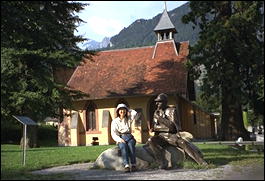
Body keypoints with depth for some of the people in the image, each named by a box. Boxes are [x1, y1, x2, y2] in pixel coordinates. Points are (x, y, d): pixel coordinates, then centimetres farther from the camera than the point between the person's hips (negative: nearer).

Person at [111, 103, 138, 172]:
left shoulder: (128, 119, 18)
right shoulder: (115, 121, 11)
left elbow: (135, 113, 0)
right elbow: (113, 134, 1)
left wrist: (128, 110, 17)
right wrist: (119, 139, -18)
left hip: (129, 137, 1)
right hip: (120, 138, -1)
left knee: (131, 145, -33)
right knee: (123, 146, -35)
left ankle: (133, 165, -40)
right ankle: (126, 165, -46)